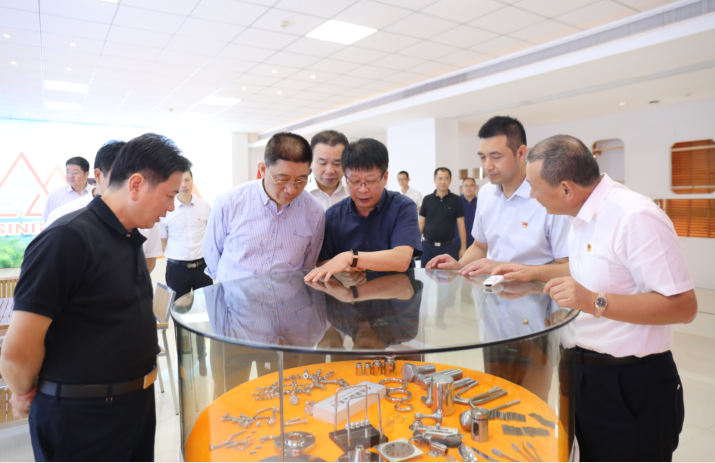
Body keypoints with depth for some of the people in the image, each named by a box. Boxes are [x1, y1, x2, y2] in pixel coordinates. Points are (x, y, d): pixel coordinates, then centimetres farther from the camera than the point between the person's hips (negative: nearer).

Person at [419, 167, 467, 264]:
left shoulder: (456, 200, 1)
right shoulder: (427, 199, 6)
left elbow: (461, 225, 1)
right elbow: (421, 223, 8)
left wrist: (463, 248, -5)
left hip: (448, 246, -2)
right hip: (428, 246, 2)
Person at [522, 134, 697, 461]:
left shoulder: (635, 218, -24)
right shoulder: (584, 216, 4)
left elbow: (684, 306, -25)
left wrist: (595, 302, -32)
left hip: (630, 386, -8)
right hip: (587, 373, 8)